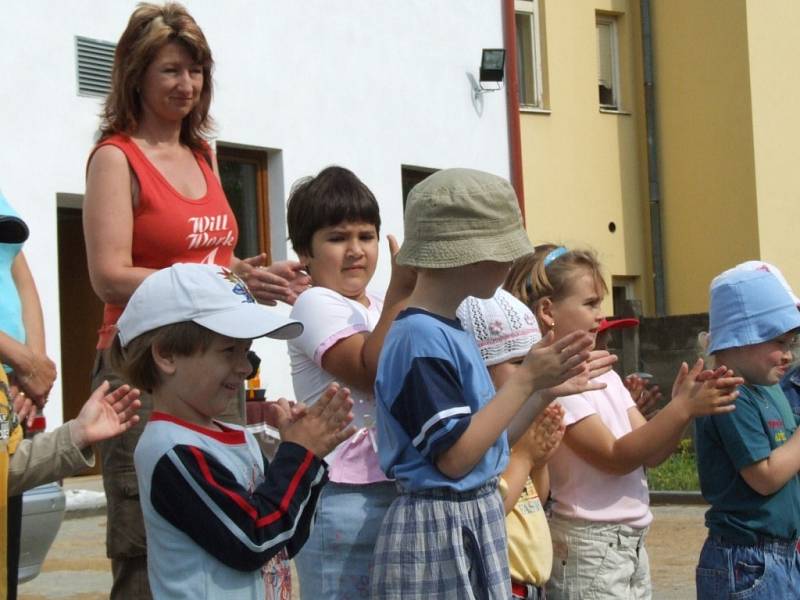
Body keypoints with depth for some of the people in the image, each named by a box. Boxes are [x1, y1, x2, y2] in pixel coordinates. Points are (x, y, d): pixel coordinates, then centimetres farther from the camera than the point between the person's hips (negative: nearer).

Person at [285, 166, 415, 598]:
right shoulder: (316, 304, -9)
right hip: (346, 499, -8)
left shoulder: (380, 308, 16)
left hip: (396, 490, 8)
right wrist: (400, 291, -24)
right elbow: (373, 371, -23)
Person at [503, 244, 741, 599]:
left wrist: (685, 404, -9)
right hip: (589, 549, -8)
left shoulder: (604, 374, 9)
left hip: (632, 543, 8)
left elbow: (650, 454, 7)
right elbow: (615, 457, -18)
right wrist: (682, 408, -21)